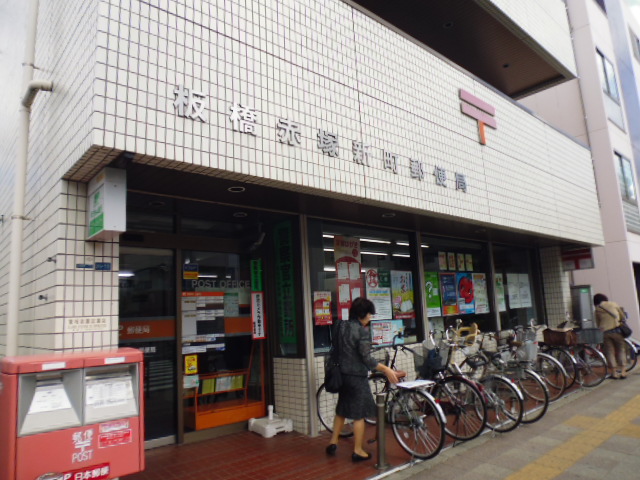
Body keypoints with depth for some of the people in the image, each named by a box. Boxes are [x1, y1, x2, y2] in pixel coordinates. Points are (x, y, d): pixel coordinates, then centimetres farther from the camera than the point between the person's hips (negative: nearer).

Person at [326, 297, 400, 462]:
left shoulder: (341, 326, 3)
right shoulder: (362, 331, -18)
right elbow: (367, 359, -19)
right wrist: (387, 370, -12)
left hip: (343, 374, 7)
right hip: (357, 377, -7)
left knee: (341, 410, 21)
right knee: (359, 415, 5)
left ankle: (333, 442, 27)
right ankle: (358, 451, 14)